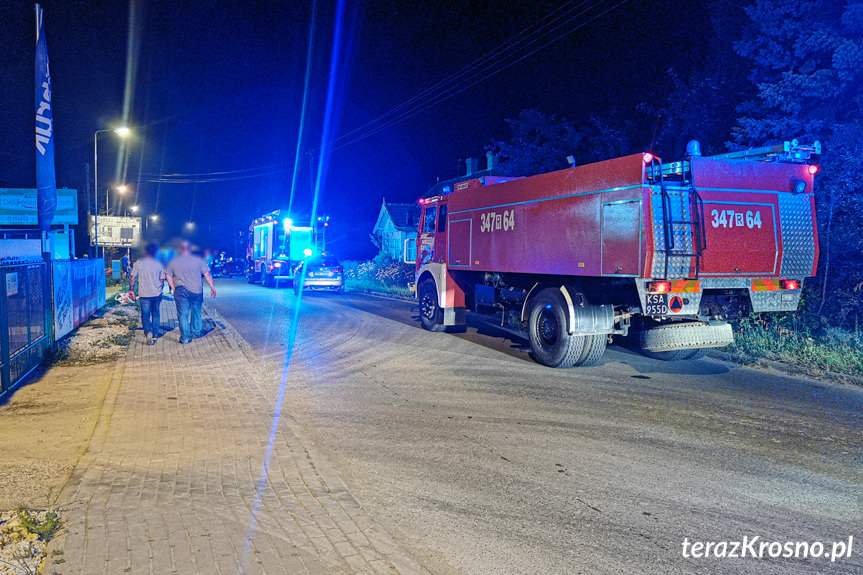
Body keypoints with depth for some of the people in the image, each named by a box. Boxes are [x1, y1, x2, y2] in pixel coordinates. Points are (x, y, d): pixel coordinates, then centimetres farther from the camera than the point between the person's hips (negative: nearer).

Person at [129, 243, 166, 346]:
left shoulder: (138, 263, -3)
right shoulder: (159, 264, 0)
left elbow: (132, 278, -3)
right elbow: (162, 281, 4)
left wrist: (131, 290, 9)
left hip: (144, 294, -2)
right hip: (157, 294, 2)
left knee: (145, 315, 4)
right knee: (155, 315, 16)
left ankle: (148, 332, -19)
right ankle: (155, 335, 21)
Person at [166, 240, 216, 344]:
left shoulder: (173, 262, 3)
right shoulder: (198, 260, -2)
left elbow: (169, 277, 6)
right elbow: (207, 275, -3)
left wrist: (175, 289, 12)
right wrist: (212, 287, 2)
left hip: (181, 291, 0)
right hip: (196, 291, 0)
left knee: (183, 314, 4)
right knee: (196, 312, 17)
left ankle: (185, 337, 4)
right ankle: (196, 332, 29)